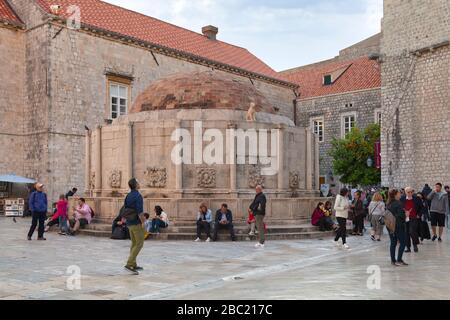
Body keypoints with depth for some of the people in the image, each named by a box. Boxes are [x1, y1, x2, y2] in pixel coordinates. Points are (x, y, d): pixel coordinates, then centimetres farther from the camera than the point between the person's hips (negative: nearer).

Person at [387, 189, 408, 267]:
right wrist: (405, 215, -1)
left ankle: (393, 260, 14)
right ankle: (399, 260, -2)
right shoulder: (398, 204, -15)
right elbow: (401, 215, -20)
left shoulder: (389, 204, 9)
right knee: (403, 243, 1)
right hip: (399, 225, -8)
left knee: (393, 243, 12)